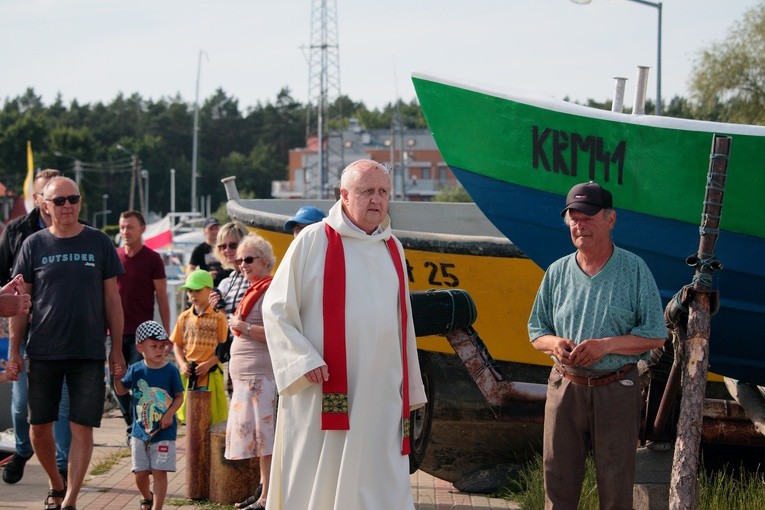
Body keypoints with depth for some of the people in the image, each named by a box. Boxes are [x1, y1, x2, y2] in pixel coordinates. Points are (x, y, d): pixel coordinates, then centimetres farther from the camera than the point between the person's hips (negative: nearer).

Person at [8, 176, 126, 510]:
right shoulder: (34, 245, 3)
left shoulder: (99, 243, 3)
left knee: (82, 428, -4)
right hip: (43, 353, 1)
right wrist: (14, 349, 1)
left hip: (89, 353, -1)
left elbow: (112, 298, 6)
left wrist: (117, 349, 3)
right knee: (39, 426, 7)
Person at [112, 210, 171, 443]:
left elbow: (162, 298, 0)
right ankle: (133, 425, 20)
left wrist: (166, 333, -4)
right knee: (116, 382, 5)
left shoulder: (152, 259, -1)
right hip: (117, 331, 4)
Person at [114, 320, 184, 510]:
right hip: (140, 431, 3)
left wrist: (169, 414, -16)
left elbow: (179, 396, -1)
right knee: (140, 473, 9)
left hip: (163, 432, -3)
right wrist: (117, 377, -8)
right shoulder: (136, 370, 0)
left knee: (159, 472, -5)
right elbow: (122, 390, 12)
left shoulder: (171, 370, -7)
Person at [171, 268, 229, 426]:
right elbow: (177, 344, 13)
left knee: (209, 416, -5)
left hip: (209, 373, -4)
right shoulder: (184, 317, 10)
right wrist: (182, 364, -3)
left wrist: (208, 364, -14)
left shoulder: (218, 317, -3)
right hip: (188, 374, 4)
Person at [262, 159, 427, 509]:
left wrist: (409, 390, 17)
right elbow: (276, 309, -3)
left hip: (381, 395, 5)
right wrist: (305, 360, -14)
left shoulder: (393, 249, 12)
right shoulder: (313, 241, -4)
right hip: (323, 395, -5)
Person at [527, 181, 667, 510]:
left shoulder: (634, 269, -2)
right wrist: (554, 344, -10)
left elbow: (655, 335, -3)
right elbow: (536, 330, 14)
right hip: (565, 387, 3)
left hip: (616, 391, -3)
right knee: (558, 479, 7)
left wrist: (606, 345, -17)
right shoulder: (557, 272, 7)